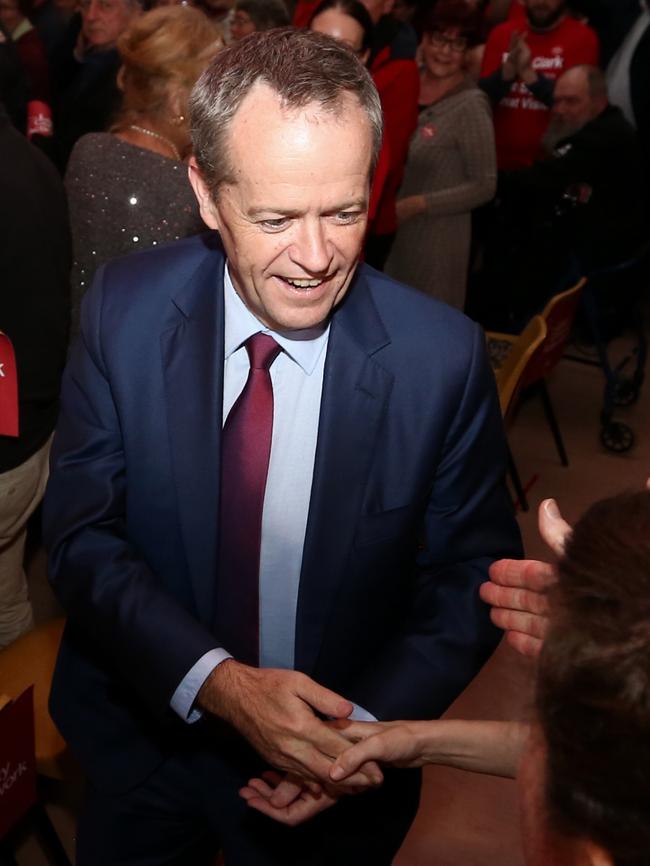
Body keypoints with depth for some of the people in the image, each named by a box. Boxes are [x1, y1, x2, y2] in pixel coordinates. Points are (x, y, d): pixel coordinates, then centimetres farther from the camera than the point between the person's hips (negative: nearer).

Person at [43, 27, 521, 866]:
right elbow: (81, 537, -12)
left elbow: (471, 573, -9)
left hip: (339, 771, -1)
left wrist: (369, 725, -22)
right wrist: (218, 682, -25)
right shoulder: (123, 310, -17)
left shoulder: (443, 356, -21)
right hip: (142, 739, 2)